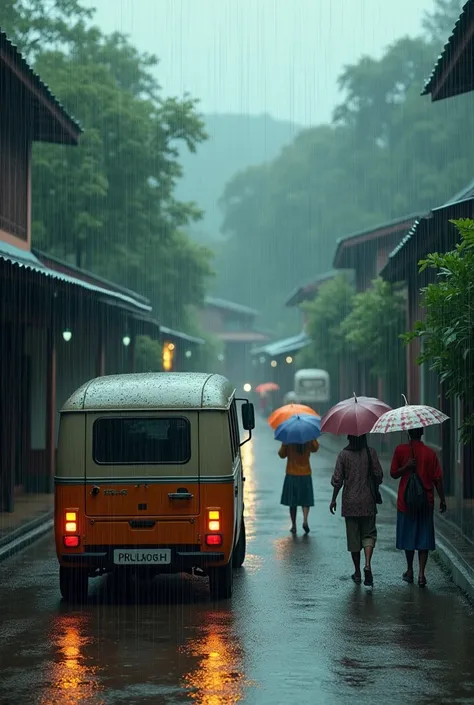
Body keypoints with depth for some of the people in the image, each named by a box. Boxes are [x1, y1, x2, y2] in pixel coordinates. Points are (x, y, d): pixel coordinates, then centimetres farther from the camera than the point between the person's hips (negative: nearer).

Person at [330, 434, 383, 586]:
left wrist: (333, 500, 6)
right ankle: (368, 565, -14)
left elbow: (337, 480, -5)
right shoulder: (370, 452, -4)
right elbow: (378, 475, -2)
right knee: (369, 534, 9)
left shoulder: (343, 454, -5)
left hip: (350, 502, 0)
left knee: (353, 537, 9)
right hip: (368, 501, 0)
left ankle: (357, 572, 14)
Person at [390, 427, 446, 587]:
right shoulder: (430, 453, -4)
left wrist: (406, 467, -14)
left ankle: (410, 571, 25)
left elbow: (393, 474, -2)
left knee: (408, 536, 15)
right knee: (424, 538, 4)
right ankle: (421, 573, -6)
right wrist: (442, 500, 5)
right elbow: (437, 479, -3)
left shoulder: (400, 450, -4)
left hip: (406, 501, 0)